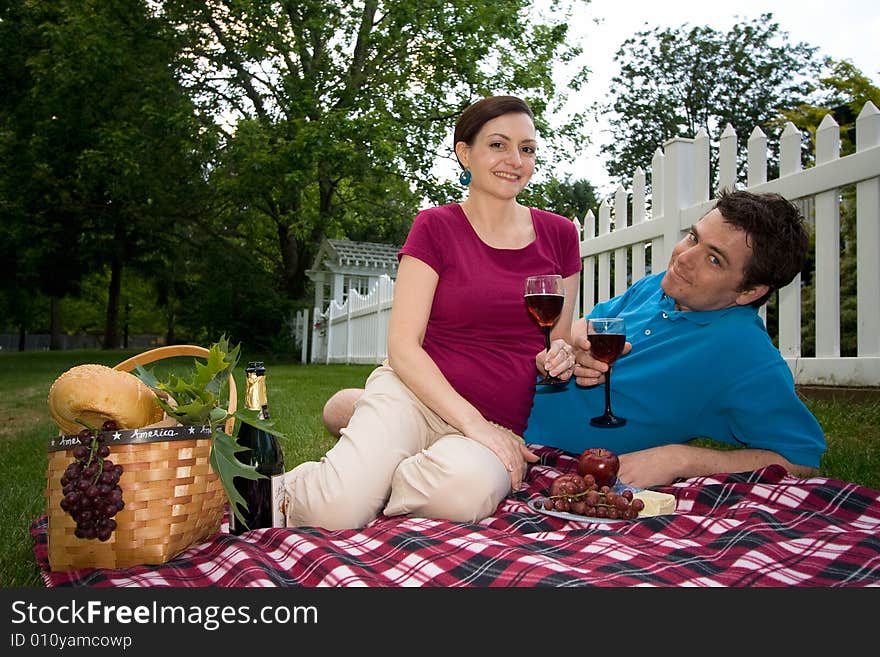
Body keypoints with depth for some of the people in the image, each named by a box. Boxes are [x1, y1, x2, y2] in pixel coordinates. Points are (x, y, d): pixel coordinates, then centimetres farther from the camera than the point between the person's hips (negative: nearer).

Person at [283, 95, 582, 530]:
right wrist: (474, 424, -17)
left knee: (468, 487, -36)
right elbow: (402, 346, -7)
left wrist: (557, 360, -5)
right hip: (415, 395, -2)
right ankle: (297, 488, 4)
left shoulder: (558, 234, 10)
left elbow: (561, 342, 20)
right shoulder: (435, 227, 1)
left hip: (502, 423, 3)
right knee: (338, 509, -31)